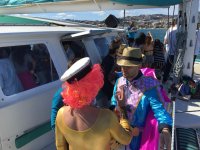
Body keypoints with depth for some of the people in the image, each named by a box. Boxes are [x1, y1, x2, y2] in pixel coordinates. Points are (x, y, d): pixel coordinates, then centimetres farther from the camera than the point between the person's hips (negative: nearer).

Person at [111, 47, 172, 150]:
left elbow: (158, 108, -31)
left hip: (137, 132, -4)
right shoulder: (119, 82, -6)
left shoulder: (148, 86, -23)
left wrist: (165, 128, -48)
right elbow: (113, 103, 2)